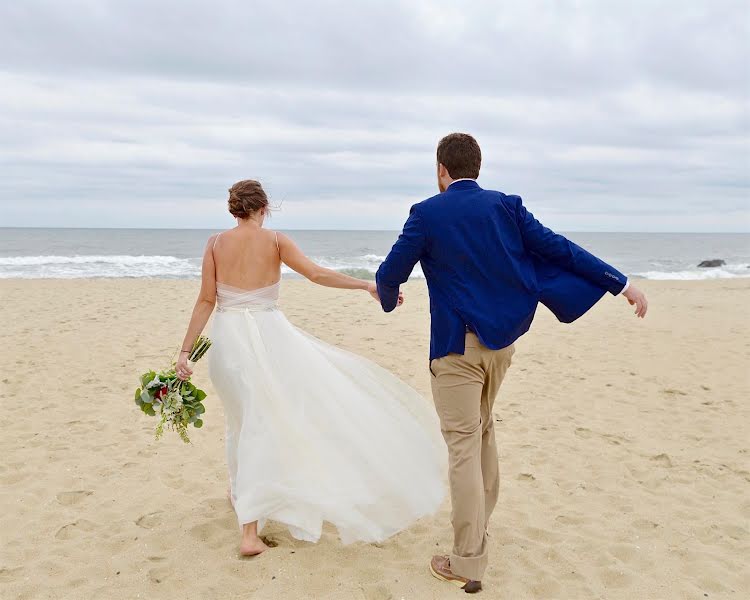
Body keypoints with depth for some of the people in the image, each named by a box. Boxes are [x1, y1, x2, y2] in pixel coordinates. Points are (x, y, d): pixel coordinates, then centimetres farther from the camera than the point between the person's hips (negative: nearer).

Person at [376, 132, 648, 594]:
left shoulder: (427, 213, -8)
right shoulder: (506, 206, 2)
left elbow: (390, 274, -4)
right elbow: (560, 249, -1)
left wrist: (388, 297, 20)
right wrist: (621, 283, 3)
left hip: (457, 344, -5)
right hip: (503, 339, 5)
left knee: (463, 445, -1)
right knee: (482, 430, 24)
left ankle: (468, 564, 6)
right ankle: (479, 523, 41)